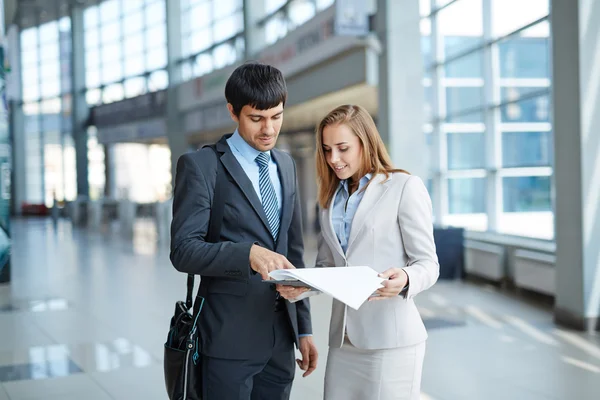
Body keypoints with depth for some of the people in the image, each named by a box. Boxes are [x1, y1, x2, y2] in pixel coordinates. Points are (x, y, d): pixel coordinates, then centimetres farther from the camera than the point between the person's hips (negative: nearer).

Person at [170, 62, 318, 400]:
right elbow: (184, 251, -14)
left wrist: (304, 328, 14)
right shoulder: (201, 166, -7)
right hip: (230, 337, -5)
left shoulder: (286, 165, 12)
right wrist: (249, 254, -29)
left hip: (281, 337, 6)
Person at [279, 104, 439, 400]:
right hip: (343, 338, 6)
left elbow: (427, 263, -6)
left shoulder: (405, 187, -4)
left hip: (391, 339, -5)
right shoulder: (332, 197, 17)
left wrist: (404, 279, -26)